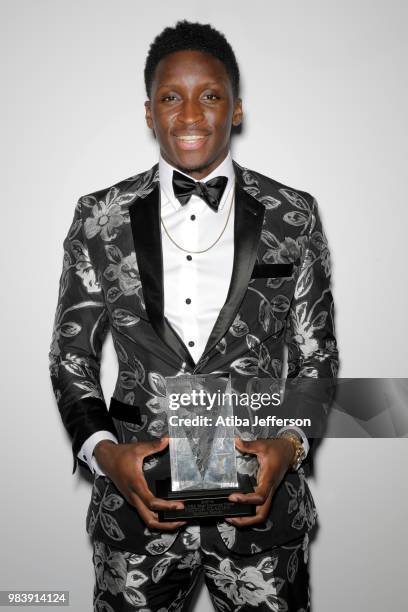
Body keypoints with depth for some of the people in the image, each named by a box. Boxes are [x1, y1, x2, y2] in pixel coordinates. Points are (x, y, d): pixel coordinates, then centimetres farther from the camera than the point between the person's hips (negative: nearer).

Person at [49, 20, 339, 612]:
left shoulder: (294, 216, -2)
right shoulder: (100, 219, -1)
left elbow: (317, 357, 4)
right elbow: (70, 355, 3)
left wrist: (291, 443, -12)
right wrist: (103, 451, -12)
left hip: (261, 499, 0)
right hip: (136, 498, 1)